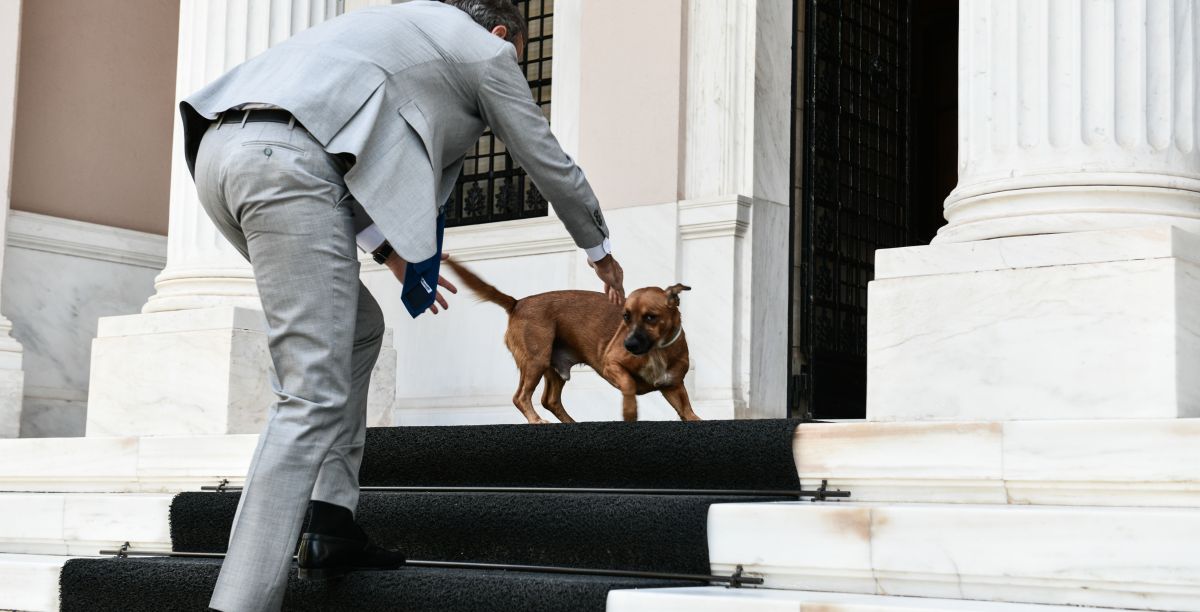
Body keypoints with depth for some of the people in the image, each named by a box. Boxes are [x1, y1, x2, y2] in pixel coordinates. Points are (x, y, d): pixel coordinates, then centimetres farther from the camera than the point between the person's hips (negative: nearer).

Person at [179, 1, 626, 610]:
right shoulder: (486, 49, 17)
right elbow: (549, 163, 26)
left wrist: (387, 249, 39)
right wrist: (600, 251, 42)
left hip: (219, 148, 9)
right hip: (285, 163, -9)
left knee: (358, 327, 23)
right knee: (314, 399, -10)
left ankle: (329, 527, 17)